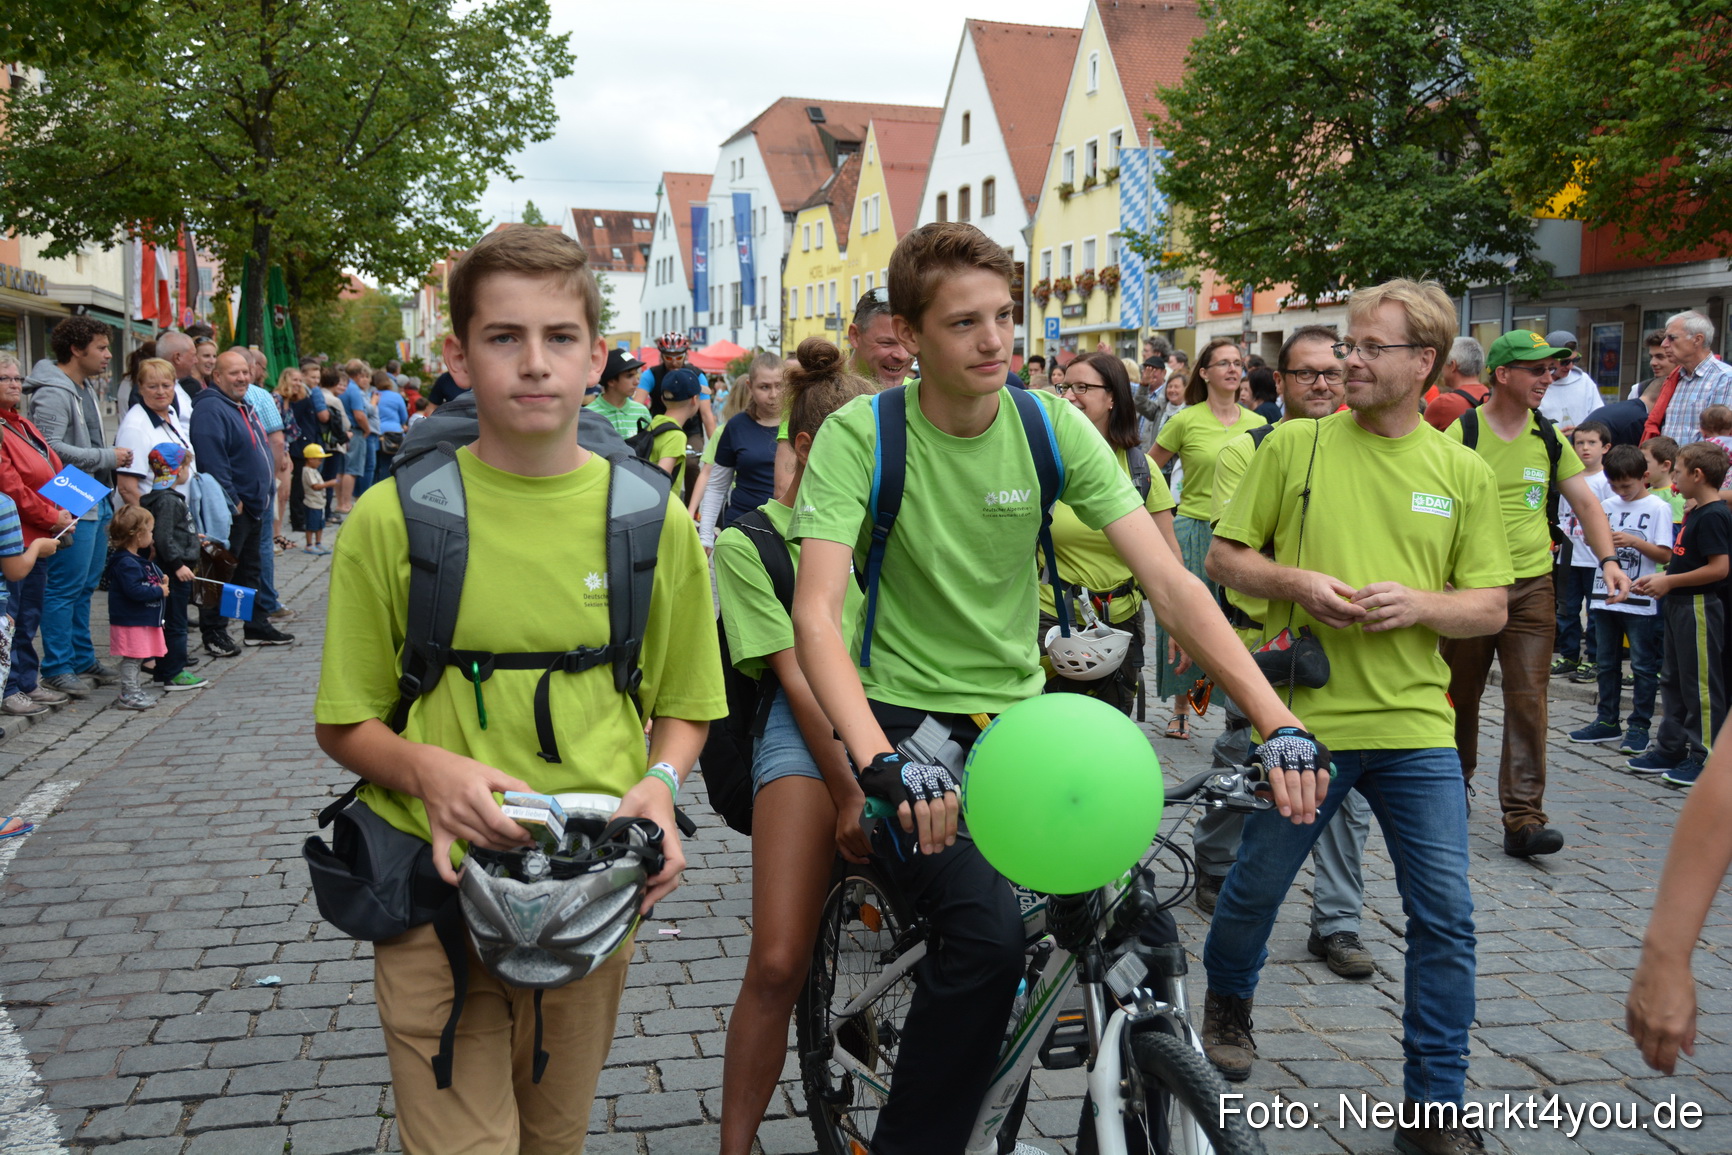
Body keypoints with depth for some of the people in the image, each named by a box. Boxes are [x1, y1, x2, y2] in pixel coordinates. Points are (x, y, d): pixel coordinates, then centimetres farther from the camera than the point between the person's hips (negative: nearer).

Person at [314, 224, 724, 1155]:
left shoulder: (653, 520, -1)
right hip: (438, 884, -2)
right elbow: (345, 723, 2)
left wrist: (661, 783, -11)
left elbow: (684, 706, 11)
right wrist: (427, 768, -19)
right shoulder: (392, 518, -6)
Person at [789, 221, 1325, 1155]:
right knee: (988, 930, -25)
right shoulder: (861, 433, -14)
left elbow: (1167, 580, -12)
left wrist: (1279, 722, -23)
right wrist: (883, 763, -41)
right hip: (907, 717, -4)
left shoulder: (1052, 427, -5)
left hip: (1019, 713, 4)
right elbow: (815, 614, -24)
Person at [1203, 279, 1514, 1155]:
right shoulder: (1295, 444, 0)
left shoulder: (1463, 474, 4)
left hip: (1416, 728, 1)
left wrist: (1420, 604, -14)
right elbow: (1223, 557, 3)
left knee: (1445, 916, 1)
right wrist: (1295, 582, -15)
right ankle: (1227, 1000, 45)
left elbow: (1490, 607, 6)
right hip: (1302, 717, -1)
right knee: (1256, 885, 13)